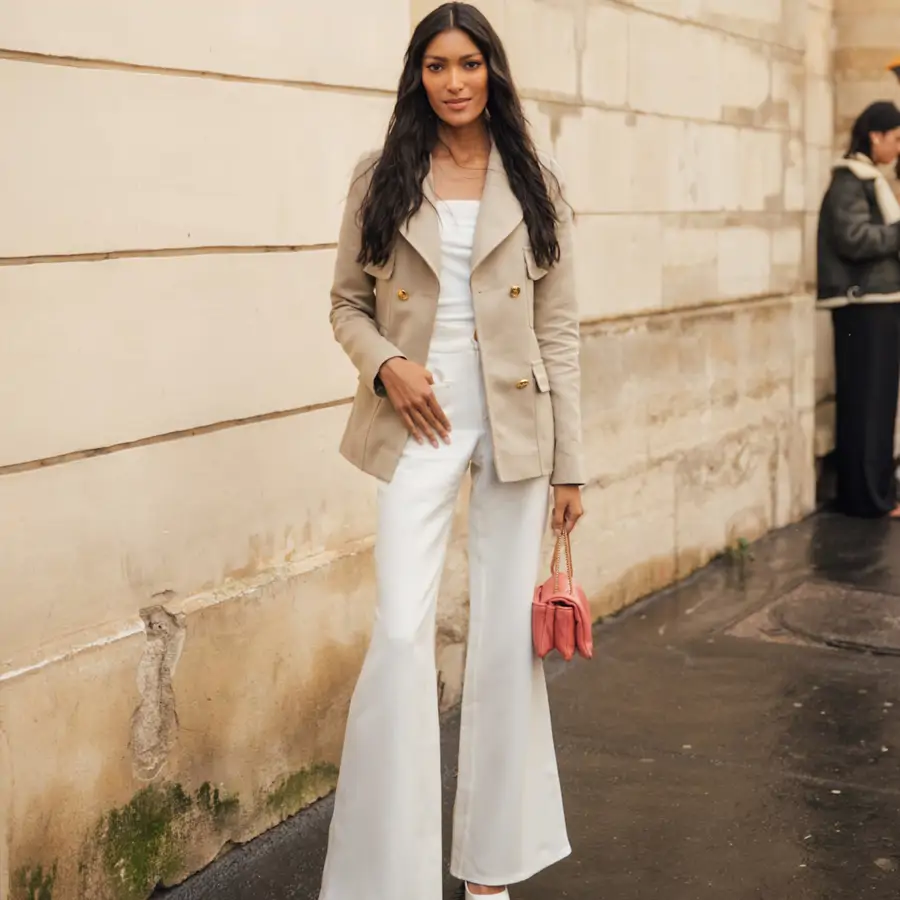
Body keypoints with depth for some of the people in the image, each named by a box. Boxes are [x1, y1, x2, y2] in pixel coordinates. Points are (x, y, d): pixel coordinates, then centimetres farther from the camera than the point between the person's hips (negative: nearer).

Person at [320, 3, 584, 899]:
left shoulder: (533, 184, 4)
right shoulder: (381, 179, 3)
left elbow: (558, 330, 3)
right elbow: (347, 303, 7)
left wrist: (570, 463, 0)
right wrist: (385, 362, -14)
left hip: (515, 426, 1)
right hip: (419, 427, -1)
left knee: (506, 636, 7)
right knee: (401, 633, -9)